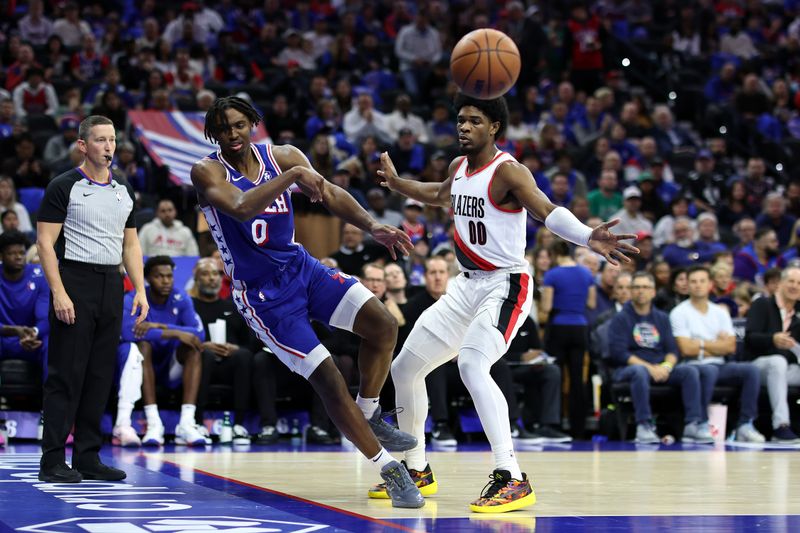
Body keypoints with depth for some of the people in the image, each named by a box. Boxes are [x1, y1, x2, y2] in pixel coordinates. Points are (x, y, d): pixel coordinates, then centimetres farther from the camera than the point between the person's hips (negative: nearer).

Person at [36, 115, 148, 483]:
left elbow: (131, 245, 18)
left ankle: (88, 457, 13)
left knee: (100, 376, 7)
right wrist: (59, 293, -17)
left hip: (111, 287, 6)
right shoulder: (64, 187, -5)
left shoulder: (123, 191, 14)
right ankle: (52, 461, -2)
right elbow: (45, 243, -9)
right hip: (75, 283, -6)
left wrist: (140, 289, 7)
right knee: (66, 375, -6)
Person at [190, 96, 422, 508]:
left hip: (301, 268, 6)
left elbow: (329, 194, -6)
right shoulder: (208, 173, -15)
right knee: (328, 381, -12)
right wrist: (292, 176, -42)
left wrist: (373, 227, -22)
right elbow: (241, 208, -34)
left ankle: (369, 417, 11)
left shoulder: (281, 156, 0)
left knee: (382, 325, -12)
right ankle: (389, 471, -1)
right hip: (262, 295, -5)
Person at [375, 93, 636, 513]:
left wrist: (587, 238, -50)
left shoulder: (507, 171, -16)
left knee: (472, 366, -32)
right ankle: (416, 469, 29)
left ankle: (513, 480, -32)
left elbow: (548, 211, -32)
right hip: (467, 285, 9)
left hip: (505, 285, -9)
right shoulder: (458, 167, 8)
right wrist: (396, 183, 35)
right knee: (405, 366, 12)